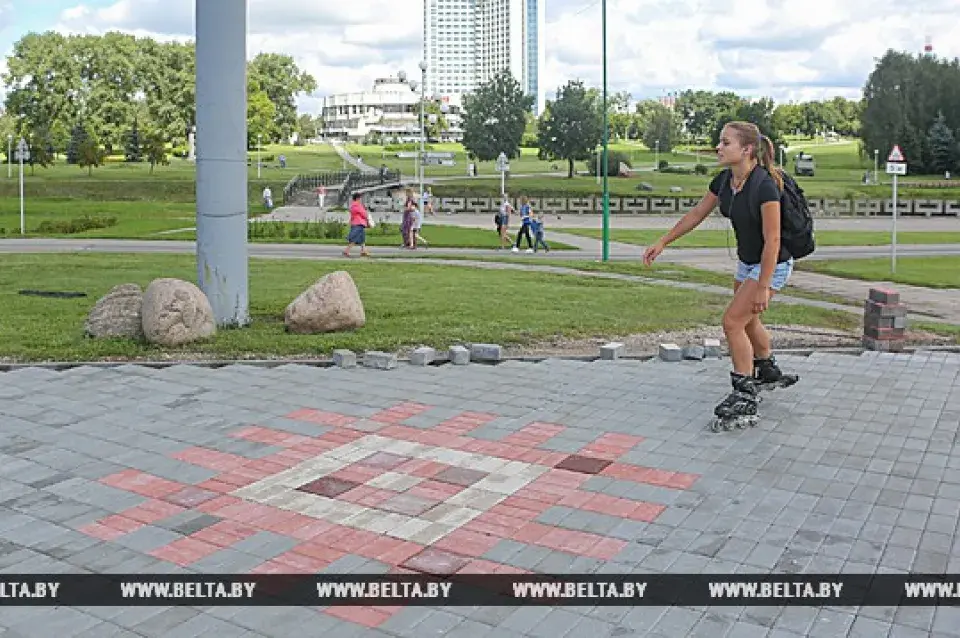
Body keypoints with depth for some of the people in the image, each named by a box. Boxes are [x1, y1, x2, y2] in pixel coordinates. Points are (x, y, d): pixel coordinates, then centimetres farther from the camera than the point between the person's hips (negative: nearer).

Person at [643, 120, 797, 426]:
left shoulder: (764, 186, -29)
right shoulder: (724, 180, -5)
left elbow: (772, 240, -27)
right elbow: (696, 214, 8)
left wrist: (763, 287, -26)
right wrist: (662, 242, 8)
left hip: (772, 264, -9)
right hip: (747, 262, 9)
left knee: (733, 321, -12)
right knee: (747, 320, 21)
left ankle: (746, 394, -1)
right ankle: (769, 372, 45)